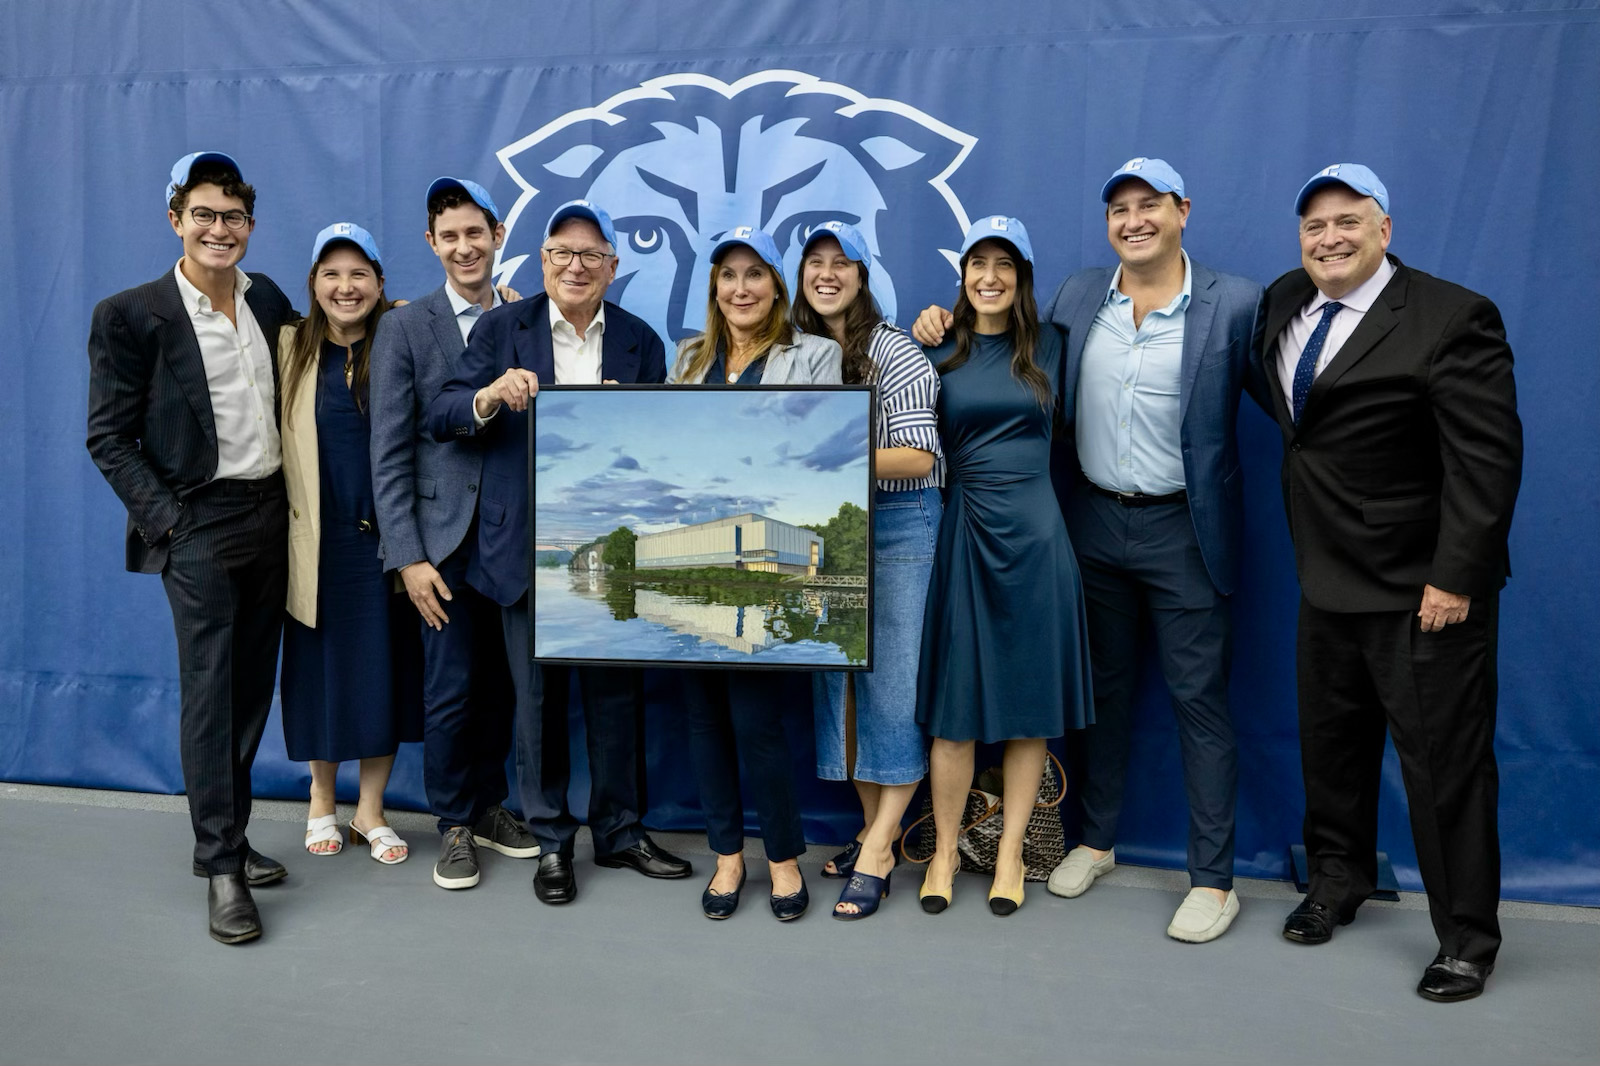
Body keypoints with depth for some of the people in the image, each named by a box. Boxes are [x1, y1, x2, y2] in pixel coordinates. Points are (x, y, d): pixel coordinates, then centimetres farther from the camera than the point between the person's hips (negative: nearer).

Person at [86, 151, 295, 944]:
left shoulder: (267, 299, 9)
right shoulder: (130, 315, -6)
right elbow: (109, 438, -6)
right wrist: (163, 519, -13)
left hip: (270, 514, 6)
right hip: (199, 524, -5)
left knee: (252, 688, 11)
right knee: (208, 693, -3)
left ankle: (227, 834, 26)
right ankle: (221, 868, 6)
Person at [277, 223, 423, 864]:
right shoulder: (291, 348, 3)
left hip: (387, 537, 0)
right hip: (318, 539, 0)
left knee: (386, 670, 5)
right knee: (321, 669, 10)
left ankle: (370, 811, 23)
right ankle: (321, 802, 31)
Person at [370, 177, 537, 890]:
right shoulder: (405, 328, 0)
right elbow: (389, 452, -4)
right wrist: (408, 555, -10)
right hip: (447, 535, -3)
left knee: (502, 678, 11)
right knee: (452, 684, 1)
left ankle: (489, 806, 29)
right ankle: (453, 825, 20)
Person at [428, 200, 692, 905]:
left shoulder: (640, 341, 8)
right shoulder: (501, 329, 4)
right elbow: (442, 418, -2)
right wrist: (490, 397, -22)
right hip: (528, 546, -1)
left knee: (616, 691, 9)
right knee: (539, 695, 6)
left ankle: (618, 832, 26)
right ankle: (551, 842, 22)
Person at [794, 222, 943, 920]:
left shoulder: (895, 351, -8)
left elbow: (919, 456, -14)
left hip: (900, 525, -6)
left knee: (893, 678, -5)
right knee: (841, 674, 7)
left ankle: (876, 853, 3)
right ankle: (875, 830, 21)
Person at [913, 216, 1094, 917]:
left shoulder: (1047, 345, 6)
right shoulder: (939, 352, 5)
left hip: (1034, 534, 1)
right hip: (962, 532, -1)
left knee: (1030, 702, 6)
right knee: (954, 701, 2)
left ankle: (1010, 853, 20)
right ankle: (944, 851, 18)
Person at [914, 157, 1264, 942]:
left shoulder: (1235, 304, -8)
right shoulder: (1078, 296, 4)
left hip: (1183, 529, -4)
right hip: (1093, 520, 4)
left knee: (1199, 700, 3)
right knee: (1104, 687, 16)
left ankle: (1213, 879, 17)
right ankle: (1096, 840, 33)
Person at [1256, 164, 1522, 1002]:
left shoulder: (1451, 319, -14)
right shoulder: (1285, 302, 6)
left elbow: (1487, 460, -18)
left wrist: (1455, 579, -20)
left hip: (1423, 590, -6)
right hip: (1329, 579, 7)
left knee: (1444, 761, 5)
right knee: (1330, 743, 19)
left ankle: (1466, 938, 22)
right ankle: (1338, 878, 40)